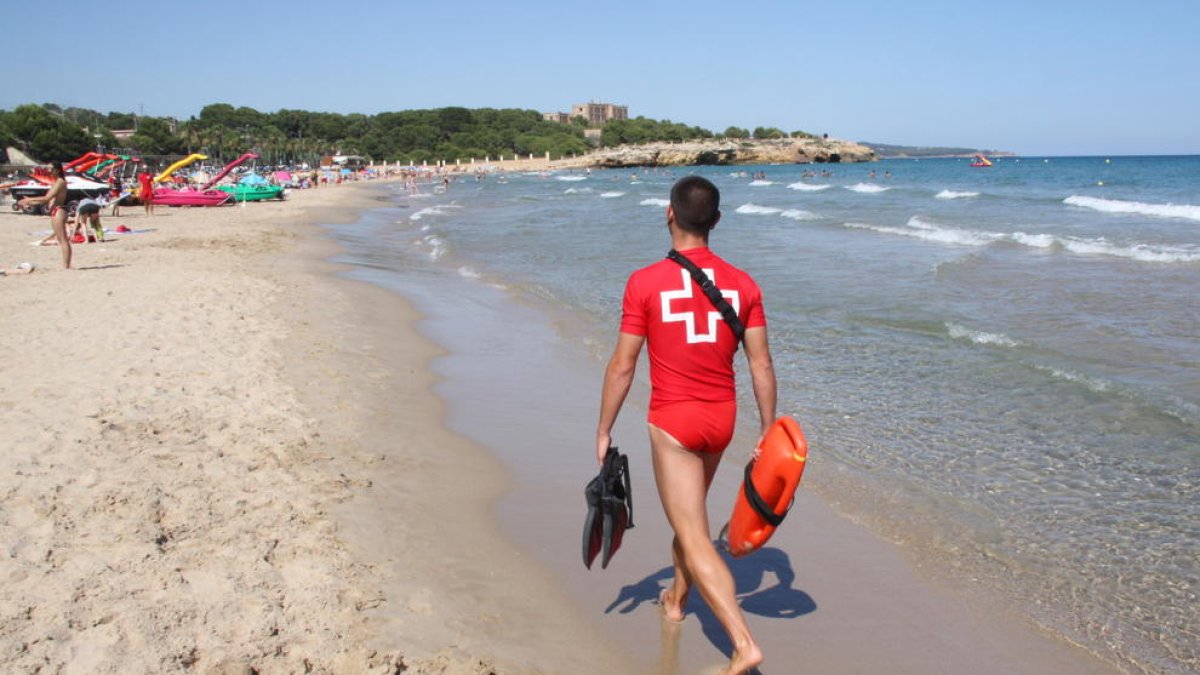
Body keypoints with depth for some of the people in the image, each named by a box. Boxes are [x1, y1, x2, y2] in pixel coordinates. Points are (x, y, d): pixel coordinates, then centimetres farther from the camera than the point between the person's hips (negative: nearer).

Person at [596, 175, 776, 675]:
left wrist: (604, 431, 0)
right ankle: (676, 598, 47)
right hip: (721, 418, 5)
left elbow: (622, 365, -10)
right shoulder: (743, 284, -3)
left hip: (673, 421, -5)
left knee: (695, 538, 1)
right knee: (690, 510, 28)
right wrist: (768, 430, 8)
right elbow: (761, 365, -2)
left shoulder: (645, 282, -13)